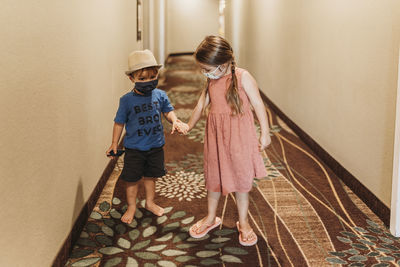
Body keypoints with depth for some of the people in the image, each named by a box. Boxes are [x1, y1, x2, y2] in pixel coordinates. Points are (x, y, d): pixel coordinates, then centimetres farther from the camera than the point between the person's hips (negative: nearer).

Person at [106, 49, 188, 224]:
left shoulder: (160, 95, -6)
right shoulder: (127, 100, -13)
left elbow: (168, 111, 8)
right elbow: (119, 122, -4)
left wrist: (174, 121, -13)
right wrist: (114, 144, 1)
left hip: (155, 146, 3)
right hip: (134, 148, -2)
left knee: (150, 176, 19)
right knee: (132, 179, 8)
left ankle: (150, 202, 40)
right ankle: (131, 206, 29)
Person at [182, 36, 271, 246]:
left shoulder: (243, 77, -14)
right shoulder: (211, 80, 3)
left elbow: (258, 105, -9)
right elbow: (201, 104, 16)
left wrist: (265, 133, -7)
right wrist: (189, 126, 23)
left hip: (239, 135, -5)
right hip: (215, 134, 5)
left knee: (241, 177, 7)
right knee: (213, 176, 14)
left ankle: (243, 223, 23)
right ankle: (211, 218, 33)